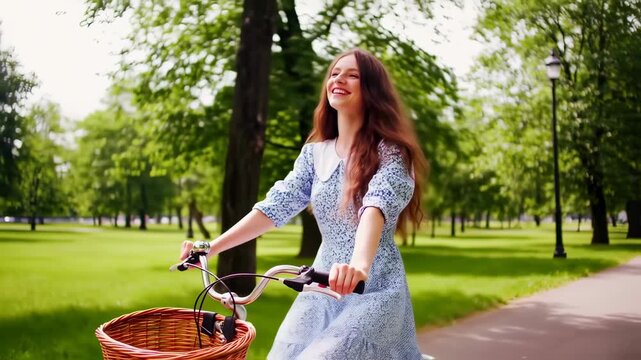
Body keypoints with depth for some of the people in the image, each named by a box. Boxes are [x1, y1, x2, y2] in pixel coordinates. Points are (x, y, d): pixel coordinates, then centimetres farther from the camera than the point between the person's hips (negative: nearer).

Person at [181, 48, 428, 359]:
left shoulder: (390, 152, -9)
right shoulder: (315, 152, 7)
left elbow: (377, 206, -28)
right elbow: (276, 205, 0)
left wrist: (360, 264, -48)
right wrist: (211, 247, -10)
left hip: (373, 288, -5)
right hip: (324, 286, 5)